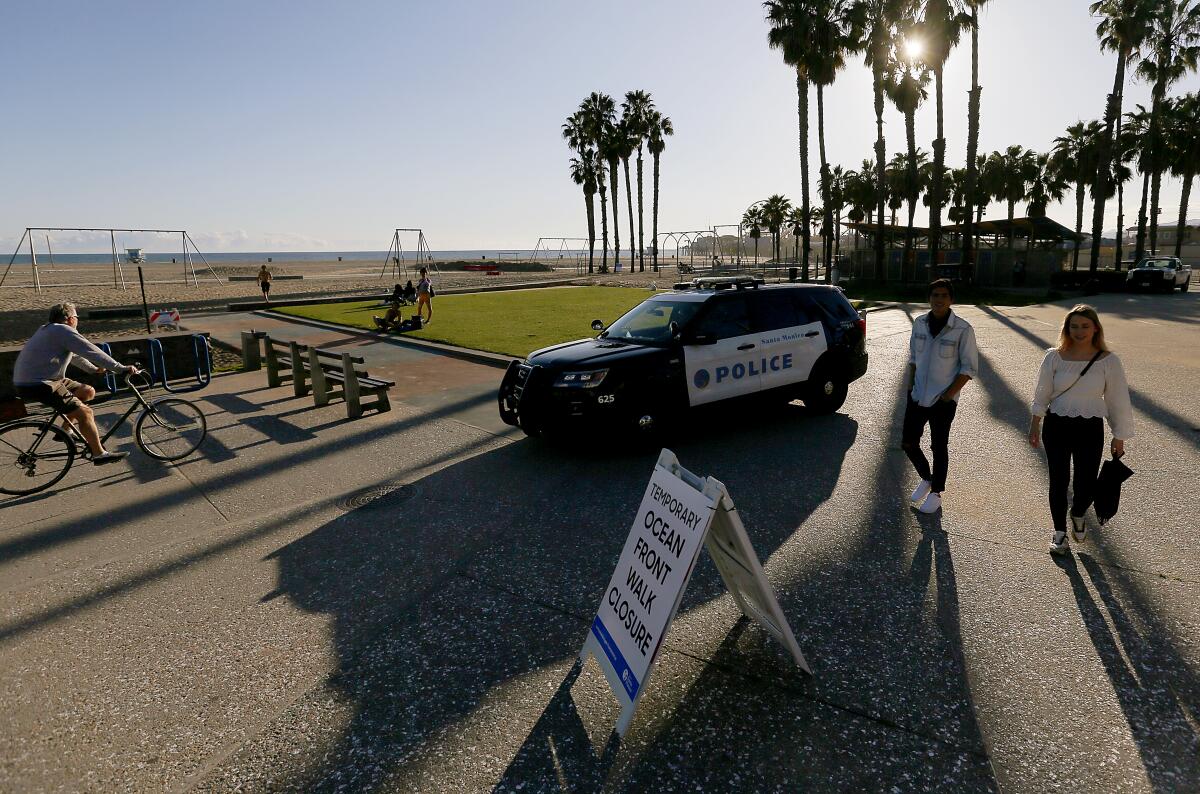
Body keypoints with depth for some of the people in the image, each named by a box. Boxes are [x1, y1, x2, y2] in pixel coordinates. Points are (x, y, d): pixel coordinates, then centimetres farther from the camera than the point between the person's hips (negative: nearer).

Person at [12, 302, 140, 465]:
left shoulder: (49, 330, 19)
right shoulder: (64, 331, -13)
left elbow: (74, 355, 30)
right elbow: (92, 352, -19)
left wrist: (94, 369, 31)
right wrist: (122, 368, -19)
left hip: (29, 380, 11)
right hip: (37, 386, -11)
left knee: (88, 391, 14)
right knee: (85, 412, -15)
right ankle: (99, 454, -10)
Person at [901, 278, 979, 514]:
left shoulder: (962, 329, -12)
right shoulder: (920, 323, 2)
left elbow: (970, 368, -9)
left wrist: (948, 394, -13)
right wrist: (910, 386, 7)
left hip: (943, 401, -4)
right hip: (917, 397, 4)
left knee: (939, 447, 7)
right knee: (908, 443, 8)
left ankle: (936, 492, 25)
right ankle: (926, 479, 35)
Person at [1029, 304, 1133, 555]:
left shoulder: (1108, 361, -6)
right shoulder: (1054, 357, -5)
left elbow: (1118, 400, 0)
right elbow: (1042, 394, 3)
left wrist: (1119, 437, 3)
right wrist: (1035, 425, 7)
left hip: (1090, 430, 0)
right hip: (1056, 426, 1)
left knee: (1086, 487, 0)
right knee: (1059, 482, 8)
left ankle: (1078, 514, 35)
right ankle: (1059, 531, 27)